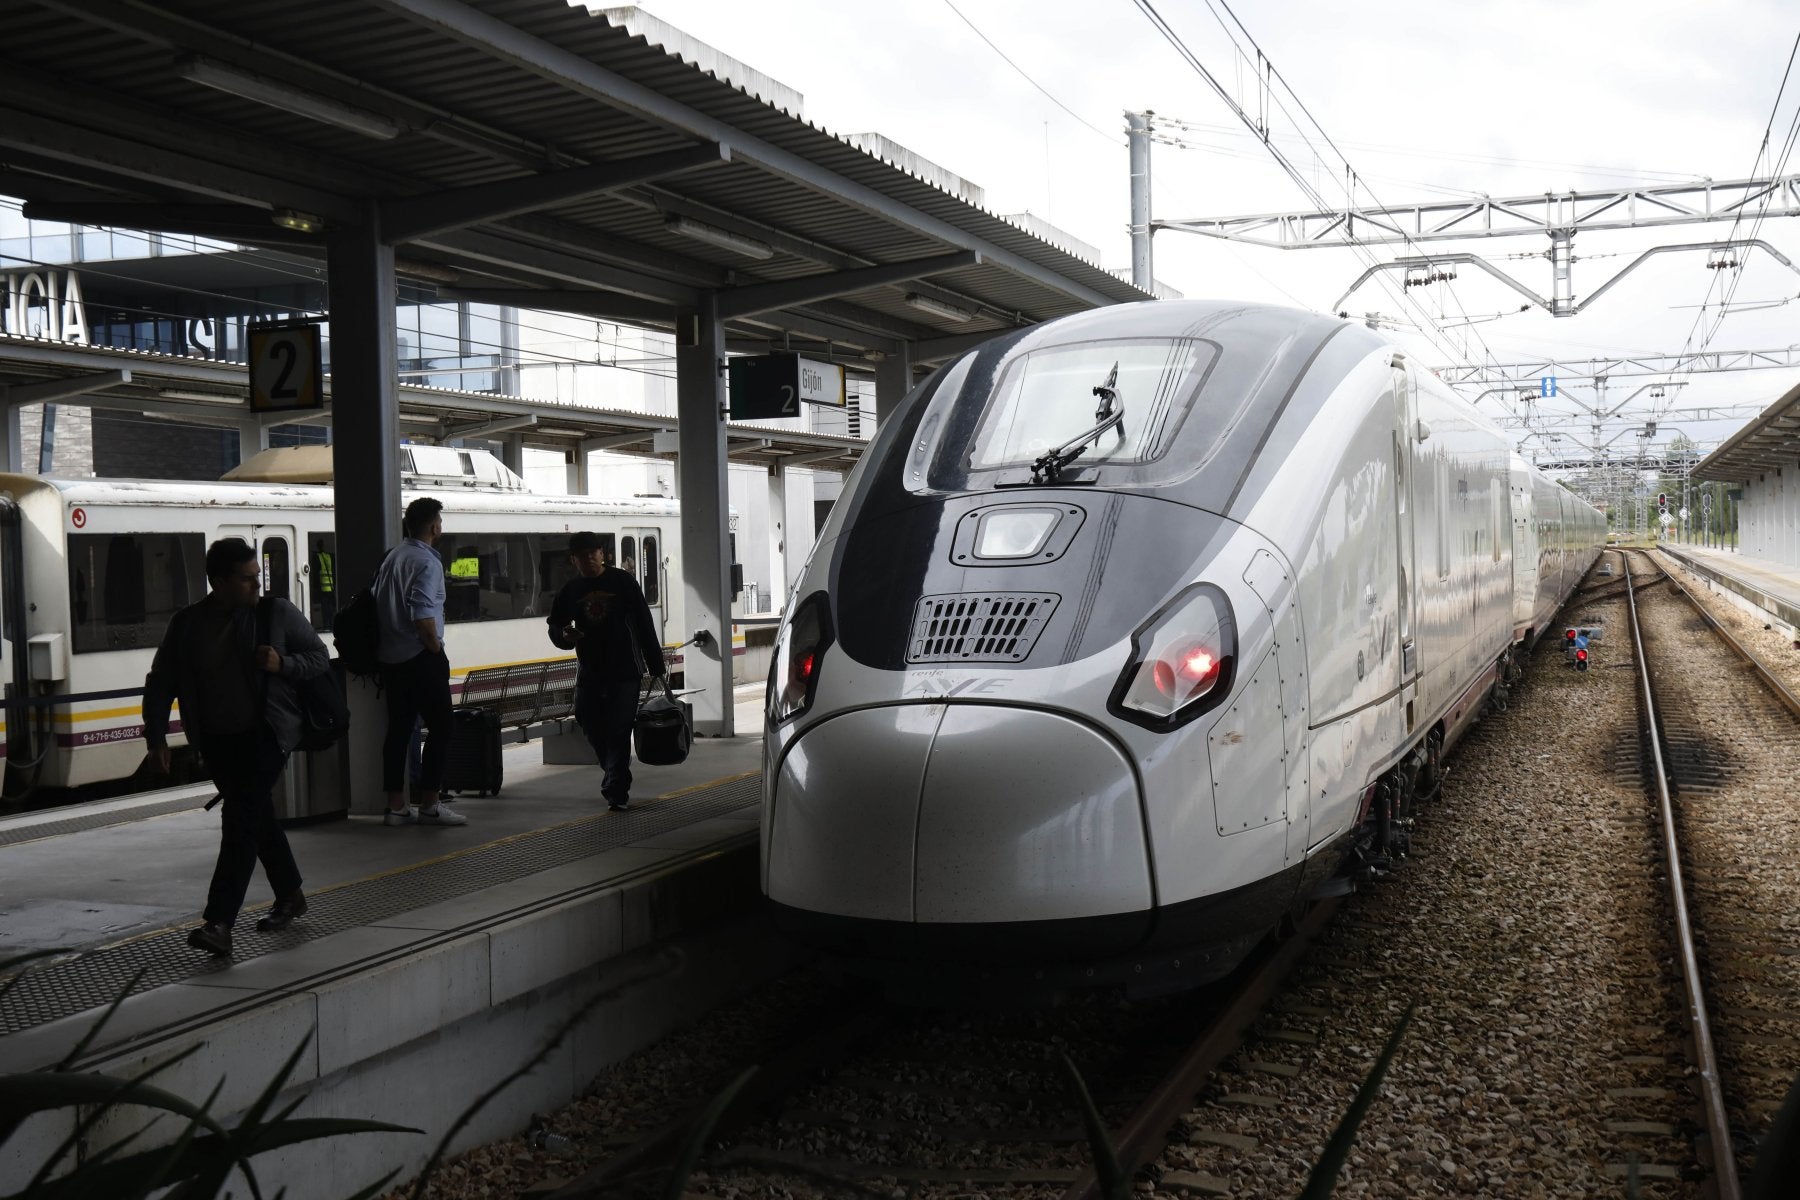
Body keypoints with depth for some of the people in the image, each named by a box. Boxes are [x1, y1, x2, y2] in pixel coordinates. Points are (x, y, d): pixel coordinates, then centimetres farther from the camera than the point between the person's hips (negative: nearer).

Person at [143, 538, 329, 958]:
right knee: (257, 817, 15)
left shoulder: (277, 613, -3)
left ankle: (218, 923, -20)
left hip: (266, 733, -4)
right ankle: (289, 895, 34)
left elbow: (320, 657, 4)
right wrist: (156, 737, -3)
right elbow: (160, 684, 6)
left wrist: (283, 664, -16)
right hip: (217, 741, 4)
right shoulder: (186, 624, 2)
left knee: (242, 821, -14)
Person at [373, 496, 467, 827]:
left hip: (390, 659, 9)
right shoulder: (426, 561, -14)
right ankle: (429, 805, -3)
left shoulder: (393, 555, 13)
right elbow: (422, 614, -24)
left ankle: (396, 806, 13)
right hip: (421, 658, -9)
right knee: (439, 728, -2)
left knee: (398, 729, 11)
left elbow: (375, 600, 17)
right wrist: (437, 649, -11)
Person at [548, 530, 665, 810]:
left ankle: (615, 790, -7)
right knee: (592, 726, 8)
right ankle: (617, 779, 29)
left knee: (619, 730, -9)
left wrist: (656, 666, -4)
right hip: (589, 671, 4)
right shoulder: (571, 591, 7)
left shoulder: (623, 582, -2)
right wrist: (564, 636, -8)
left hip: (624, 671, -4)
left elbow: (644, 624, -1)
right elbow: (555, 626, 18)